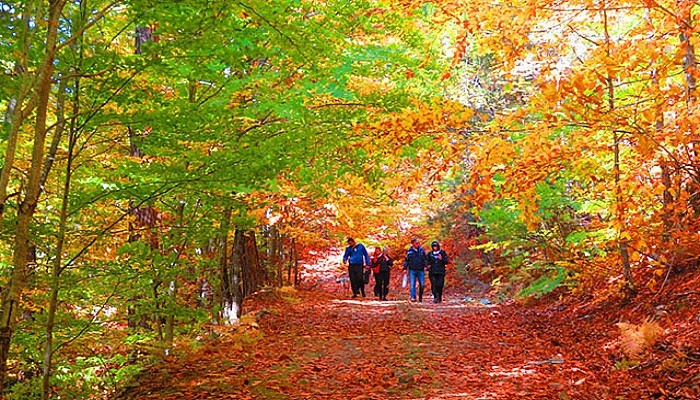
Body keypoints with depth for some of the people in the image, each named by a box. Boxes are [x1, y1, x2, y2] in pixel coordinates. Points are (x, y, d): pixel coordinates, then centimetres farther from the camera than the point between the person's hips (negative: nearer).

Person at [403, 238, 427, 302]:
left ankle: (420, 297, 19)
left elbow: (425, 259, 12)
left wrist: (425, 266, -1)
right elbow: (406, 260, 7)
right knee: (412, 284, -7)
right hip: (412, 270, -1)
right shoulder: (409, 251, 1)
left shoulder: (421, 250, 5)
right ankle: (413, 297, -5)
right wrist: (405, 268, 1)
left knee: (422, 284, 1)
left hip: (421, 270, 1)